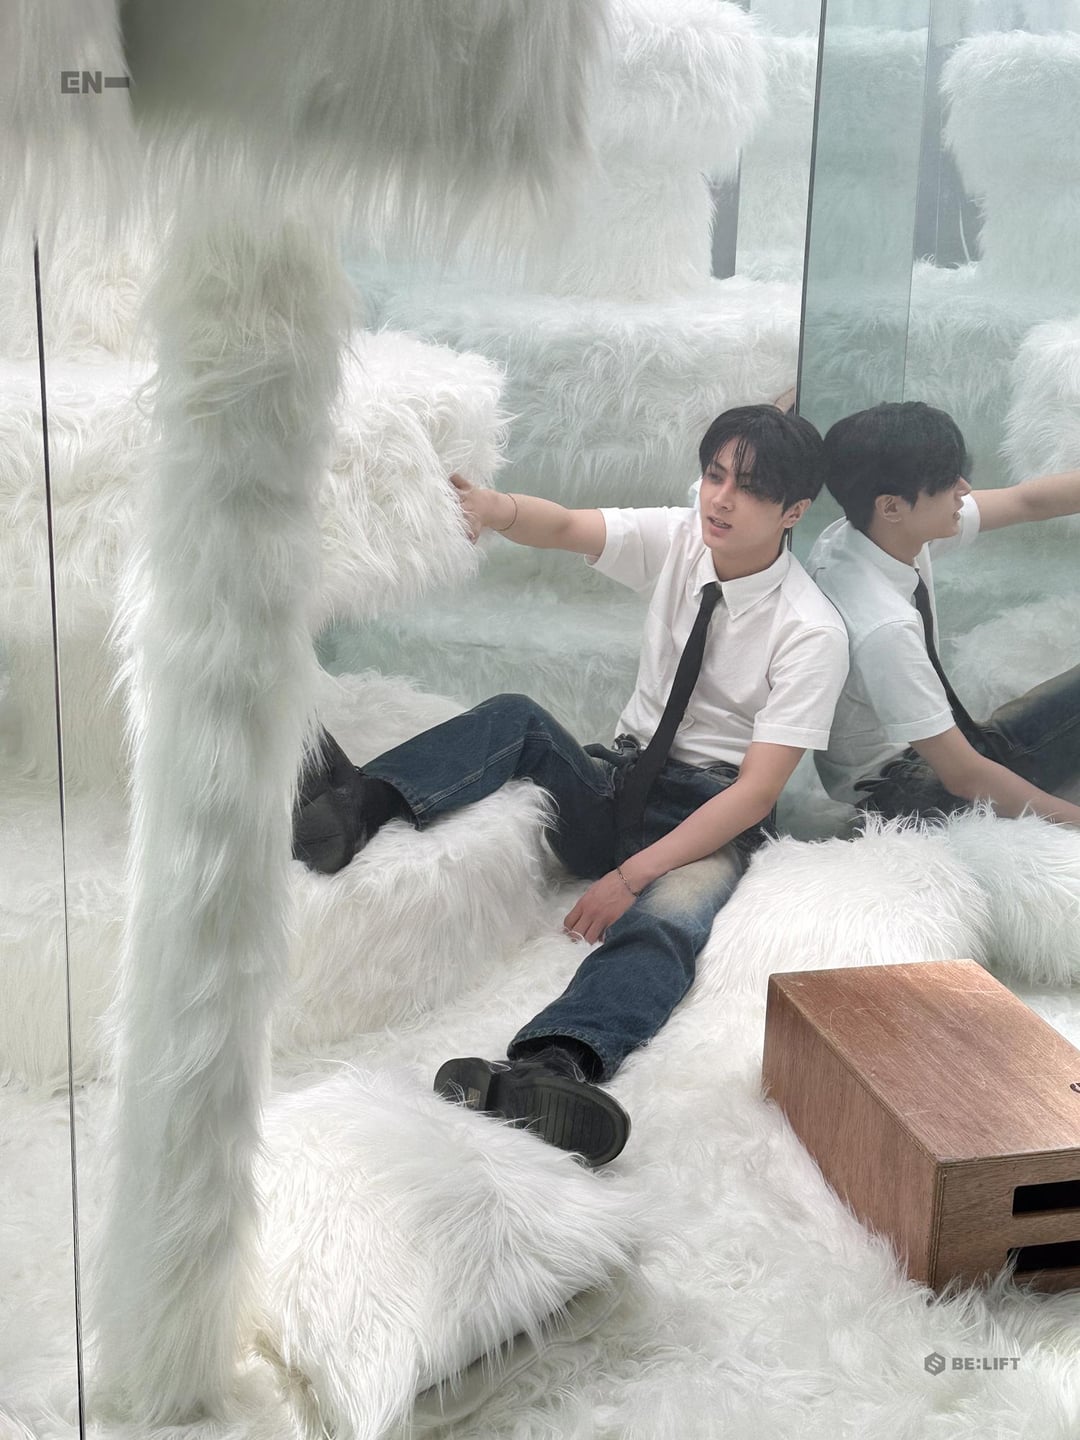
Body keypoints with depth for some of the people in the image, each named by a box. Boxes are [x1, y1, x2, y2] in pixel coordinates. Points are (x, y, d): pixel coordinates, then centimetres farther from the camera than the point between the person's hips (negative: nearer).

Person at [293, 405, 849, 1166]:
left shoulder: (812, 633, -13)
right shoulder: (677, 539, 2)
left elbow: (756, 791, -17)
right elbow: (566, 528, -13)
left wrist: (631, 875, -25)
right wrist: (498, 507, -37)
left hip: (710, 819, -5)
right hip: (614, 785, 5)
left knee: (663, 920, -38)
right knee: (516, 717, -22)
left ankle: (545, 1071, -64)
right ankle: (358, 808, -44)